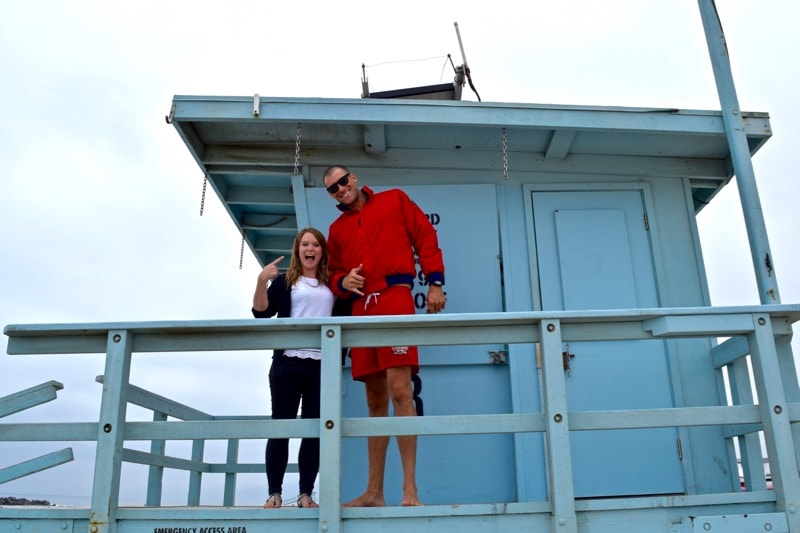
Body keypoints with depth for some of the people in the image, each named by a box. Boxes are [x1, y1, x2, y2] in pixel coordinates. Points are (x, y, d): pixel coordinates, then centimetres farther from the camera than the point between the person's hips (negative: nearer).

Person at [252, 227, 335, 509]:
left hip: (322, 365, 2)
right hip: (288, 363, -2)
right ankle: (274, 493, 7)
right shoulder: (285, 281, 8)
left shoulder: (332, 285, 14)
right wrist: (261, 281, -14)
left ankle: (306, 494, 10)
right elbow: (261, 312, 0)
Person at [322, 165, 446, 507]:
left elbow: (425, 238, 7)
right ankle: (374, 492, 10)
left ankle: (410, 490, -12)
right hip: (360, 308, 5)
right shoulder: (337, 229, 22)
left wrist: (435, 283, -3)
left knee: (399, 390, -15)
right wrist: (343, 282, -2)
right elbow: (334, 273, 23)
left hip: (394, 297, -5)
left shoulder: (394, 200, 13)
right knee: (375, 400, 6)